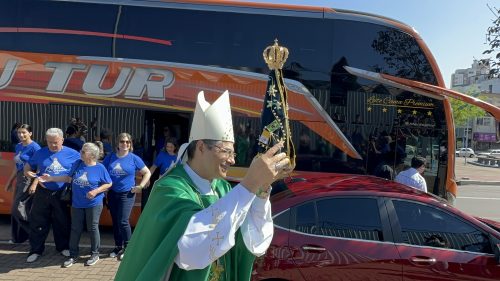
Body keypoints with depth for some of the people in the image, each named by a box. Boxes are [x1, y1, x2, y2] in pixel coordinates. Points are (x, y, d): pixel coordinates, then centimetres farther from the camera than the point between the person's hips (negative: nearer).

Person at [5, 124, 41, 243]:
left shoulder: (34, 147, -12)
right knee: (15, 209, 12)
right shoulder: (18, 146, 12)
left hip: (29, 179, -8)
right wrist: (10, 181, 22)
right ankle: (17, 237, 23)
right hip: (20, 178, 8)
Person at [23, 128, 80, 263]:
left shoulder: (72, 154, -3)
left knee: (62, 222, 12)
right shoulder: (40, 153, 1)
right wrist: (27, 172, -14)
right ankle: (36, 250, 22)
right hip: (42, 192, 1)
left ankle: (63, 247, 29)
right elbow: (28, 165, 10)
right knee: (38, 222, 7)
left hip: (61, 194, -1)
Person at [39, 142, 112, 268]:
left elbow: (108, 184, -5)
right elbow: (69, 178, 11)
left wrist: (96, 191, -17)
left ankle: (95, 254, 21)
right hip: (77, 204, 4)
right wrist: (50, 179, 7)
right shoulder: (77, 164, 2)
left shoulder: (100, 168, -10)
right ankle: (73, 256, 22)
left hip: (93, 204, -4)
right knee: (75, 229, 10)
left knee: (92, 228, 5)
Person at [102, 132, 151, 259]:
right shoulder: (110, 157, 3)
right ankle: (118, 247, 27)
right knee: (115, 222, 12)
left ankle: (128, 248, 6)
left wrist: (140, 186, -7)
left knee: (123, 221, -10)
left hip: (127, 194, -4)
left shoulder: (134, 158, -5)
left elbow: (147, 173, 1)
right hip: (112, 194, 4)